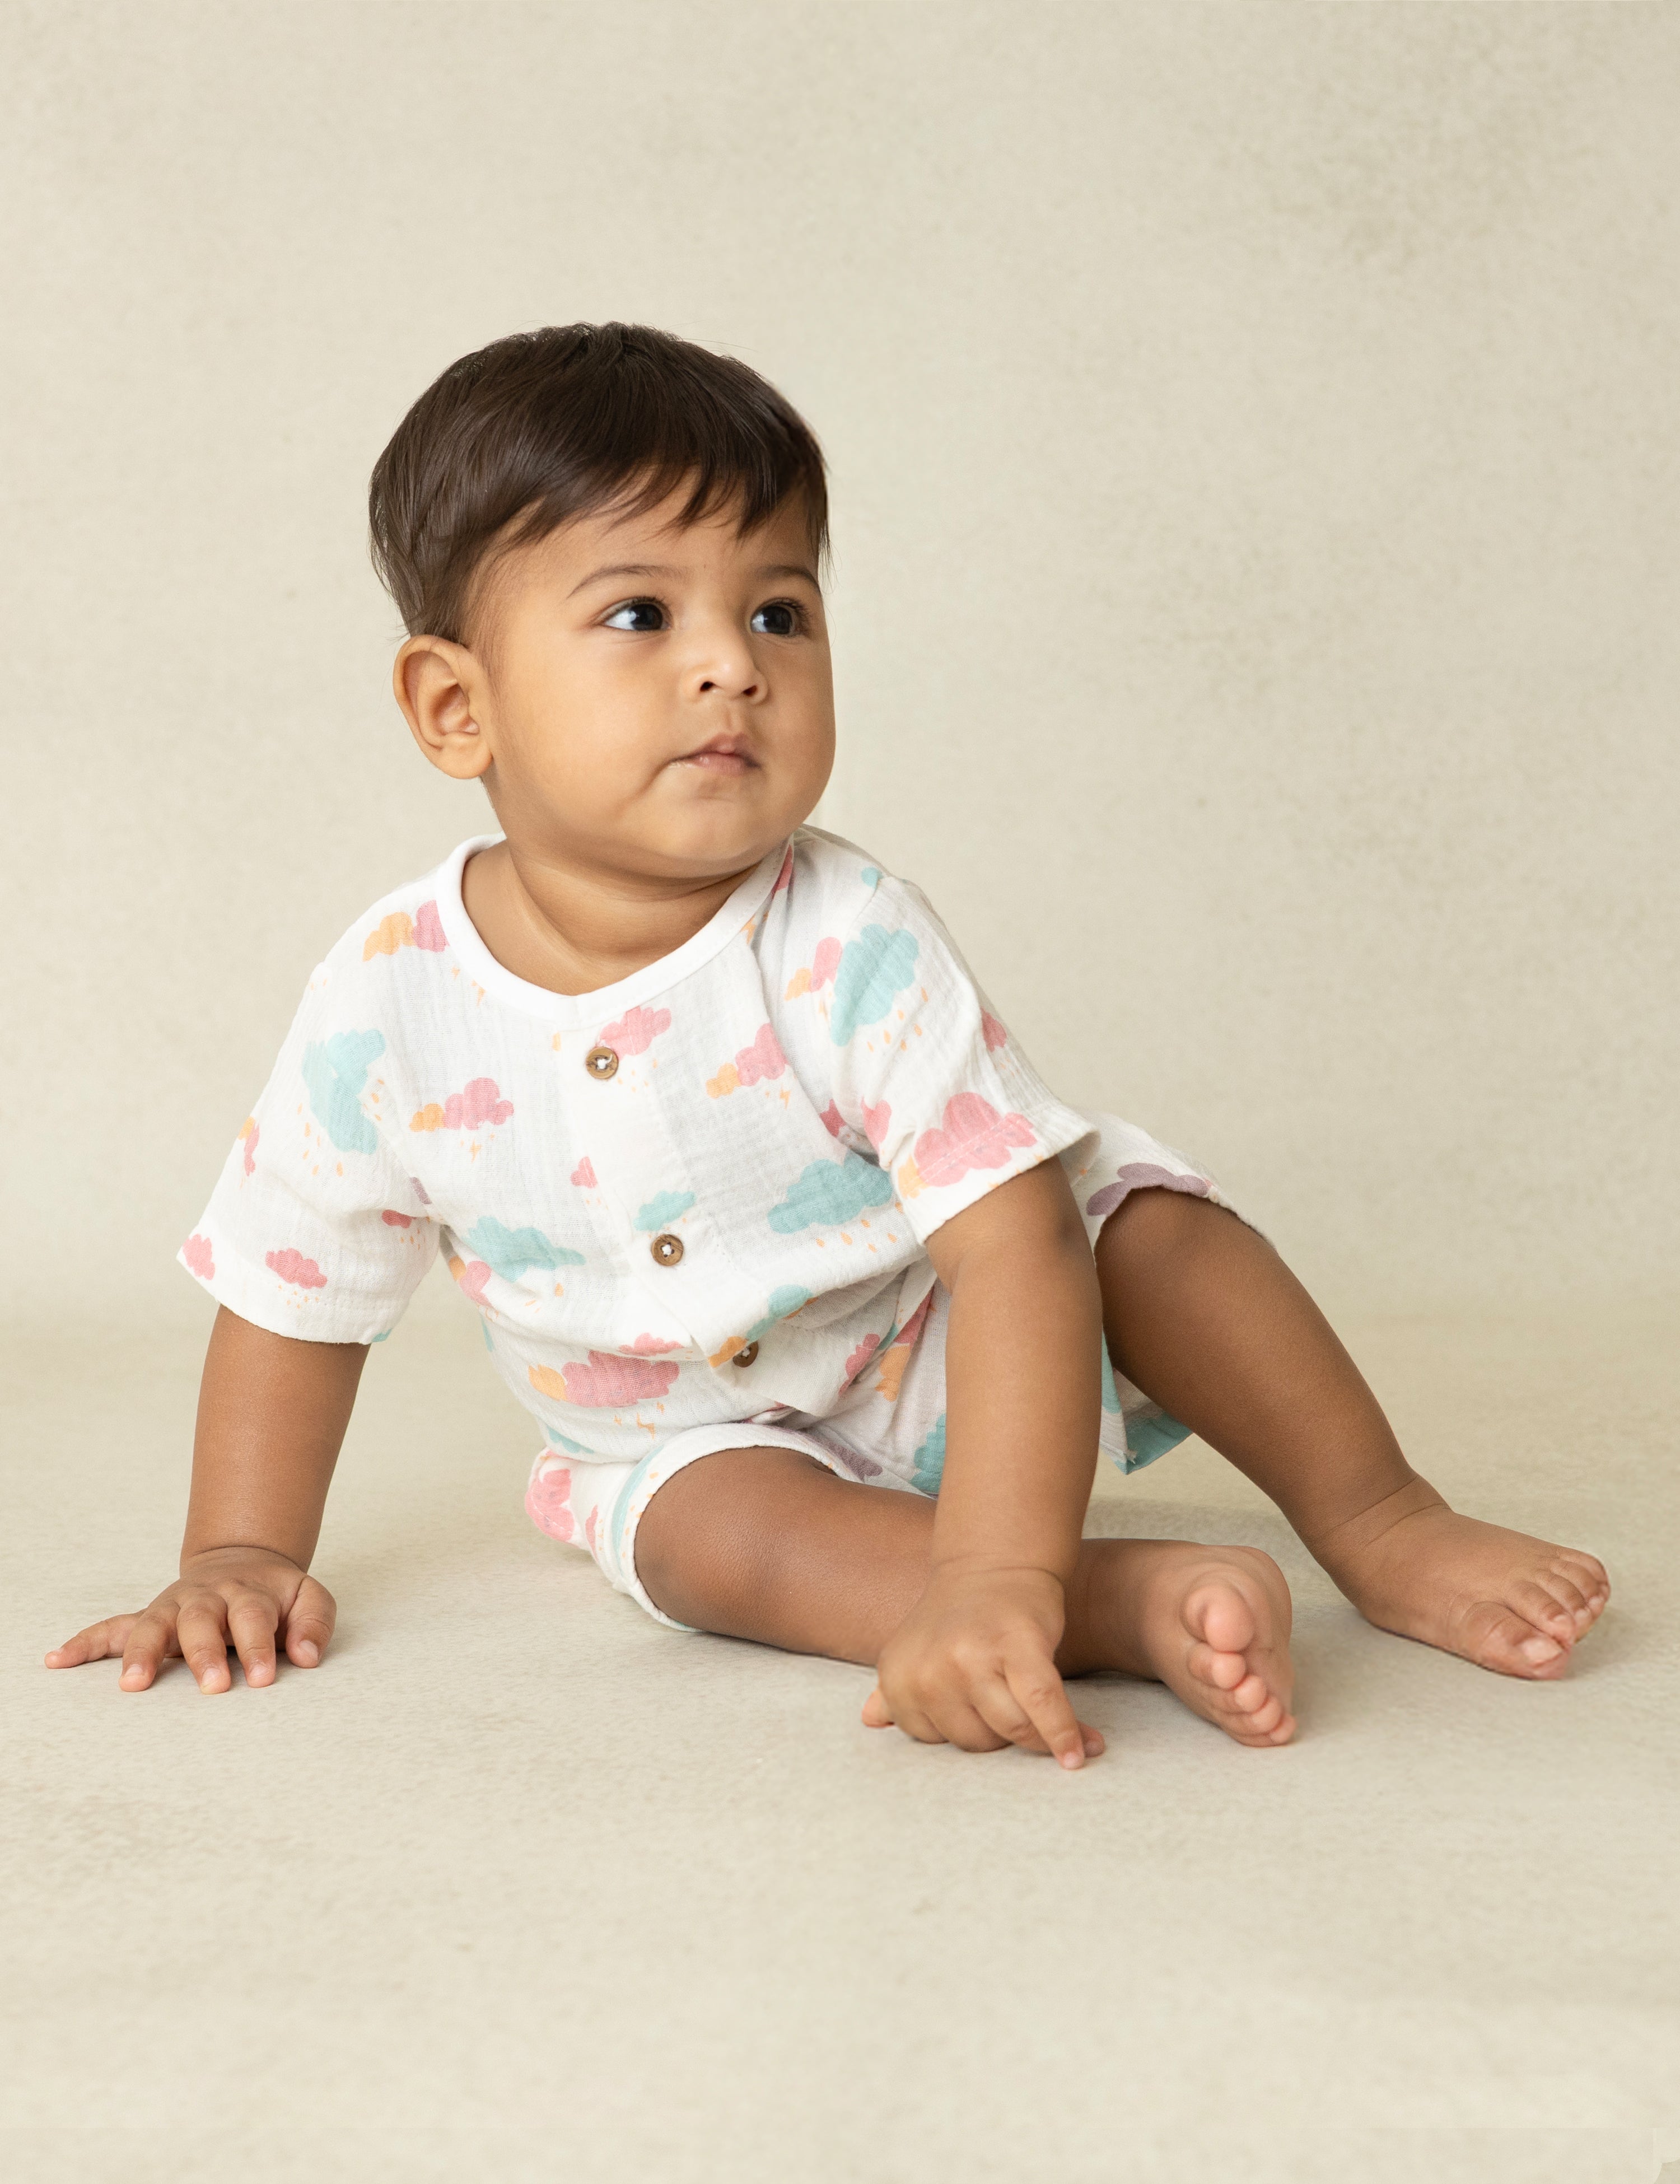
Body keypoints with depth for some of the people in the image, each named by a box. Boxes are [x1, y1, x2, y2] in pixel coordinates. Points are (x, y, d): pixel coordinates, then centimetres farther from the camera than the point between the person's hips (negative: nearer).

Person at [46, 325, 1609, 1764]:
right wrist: (241, 1560, -5)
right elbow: (293, 1301, -4)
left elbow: (1015, 1245, -36)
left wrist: (994, 1571, -46)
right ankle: (1136, 1602, -33)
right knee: (708, 1526, -30)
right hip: (713, 1439, 1)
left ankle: (1378, 1523, -6)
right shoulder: (391, 1004, -21)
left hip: (949, 1356, -1)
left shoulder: (850, 946, -29)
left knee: (1146, 1218, -23)